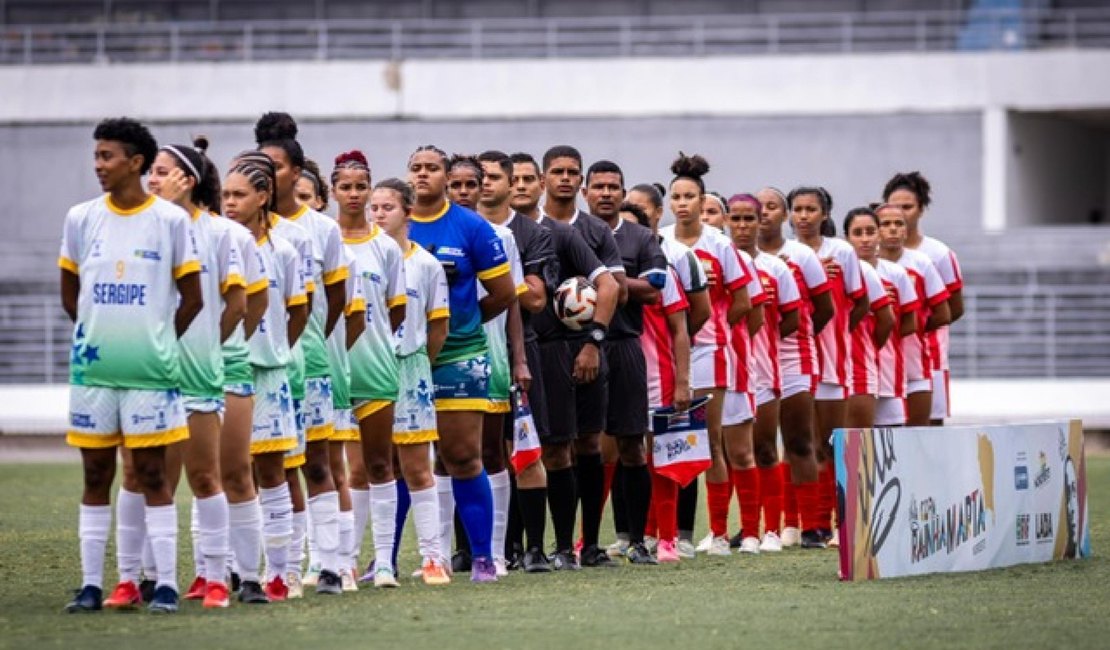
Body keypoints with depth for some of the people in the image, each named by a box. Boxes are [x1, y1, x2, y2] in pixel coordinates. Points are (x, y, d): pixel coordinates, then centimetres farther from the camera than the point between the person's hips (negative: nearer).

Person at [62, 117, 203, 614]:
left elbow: (192, 298, 4)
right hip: (92, 368, 3)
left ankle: (166, 583, 1)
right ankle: (91, 583, 10)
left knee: (152, 474, -1)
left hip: (150, 370, -3)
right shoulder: (80, 219, 5)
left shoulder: (171, 220, -3)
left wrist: (157, 344, 8)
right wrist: (97, 335, 13)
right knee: (96, 475, 6)